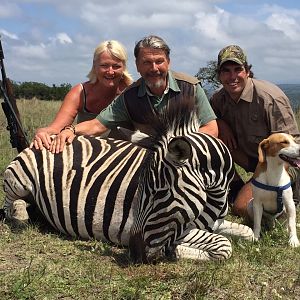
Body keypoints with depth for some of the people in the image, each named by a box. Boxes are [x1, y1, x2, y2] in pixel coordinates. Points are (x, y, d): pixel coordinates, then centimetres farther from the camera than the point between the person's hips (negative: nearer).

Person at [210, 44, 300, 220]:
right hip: (250, 158, 6)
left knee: (241, 208, -22)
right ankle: (236, 187, 0)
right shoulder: (220, 98, -6)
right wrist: (221, 124, -15)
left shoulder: (270, 98, -25)